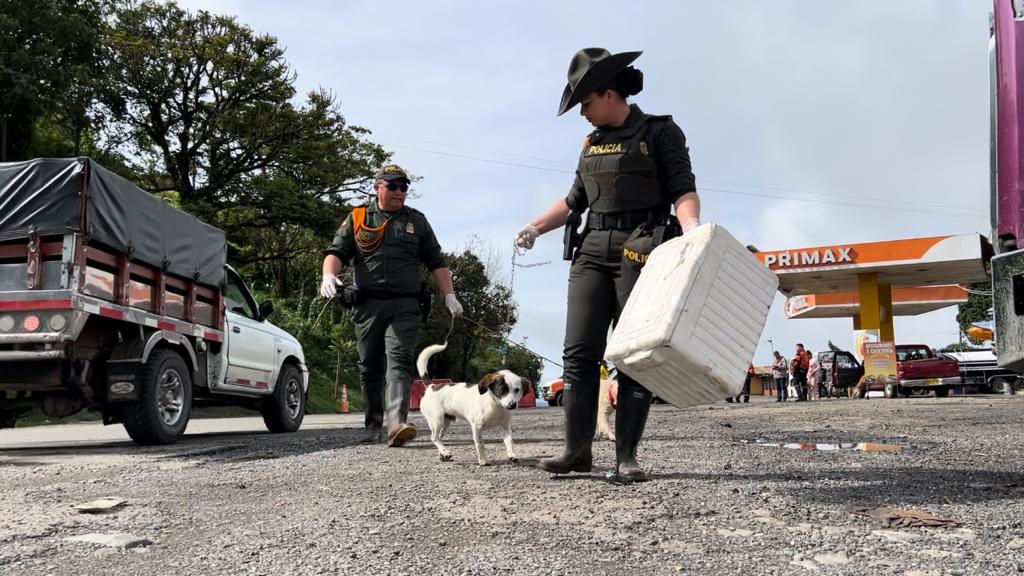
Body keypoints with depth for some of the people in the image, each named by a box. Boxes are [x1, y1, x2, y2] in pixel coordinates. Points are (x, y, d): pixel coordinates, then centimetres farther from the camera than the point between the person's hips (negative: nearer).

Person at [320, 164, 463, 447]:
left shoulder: (416, 220, 15)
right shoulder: (358, 219, 13)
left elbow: (436, 261, 15)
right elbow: (337, 252, 6)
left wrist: (449, 295, 5)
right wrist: (329, 275, -15)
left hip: (405, 306, -1)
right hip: (368, 304, 1)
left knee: (399, 361, -17)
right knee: (369, 368, 7)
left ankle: (397, 424, -30)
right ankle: (373, 426, 19)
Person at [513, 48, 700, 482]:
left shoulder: (660, 132, 3)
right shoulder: (592, 143, 19)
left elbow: (683, 189, -5)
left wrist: (690, 227, -24)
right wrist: (535, 227, 13)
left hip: (640, 251, -5)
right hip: (592, 251, 5)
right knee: (579, 352, -3)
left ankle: (626, 456, -1)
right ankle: (577, 449, 1)